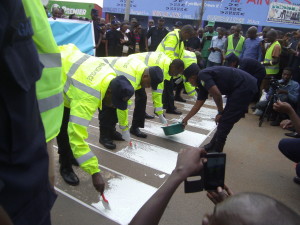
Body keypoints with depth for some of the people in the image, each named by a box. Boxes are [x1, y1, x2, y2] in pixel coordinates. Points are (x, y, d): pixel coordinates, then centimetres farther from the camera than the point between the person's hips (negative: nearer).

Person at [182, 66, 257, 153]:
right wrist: (185, 119, 33)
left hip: (245, 87, -9)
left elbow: (217, 94, -23)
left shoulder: (202, 76, -12)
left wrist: (220, 112, -7)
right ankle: (214, 145, 27)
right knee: (224, 118, 14)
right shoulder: (202, 83, 16)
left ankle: (216, 151, 10)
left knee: (225, 120, -3)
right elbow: (197, 105, 24)